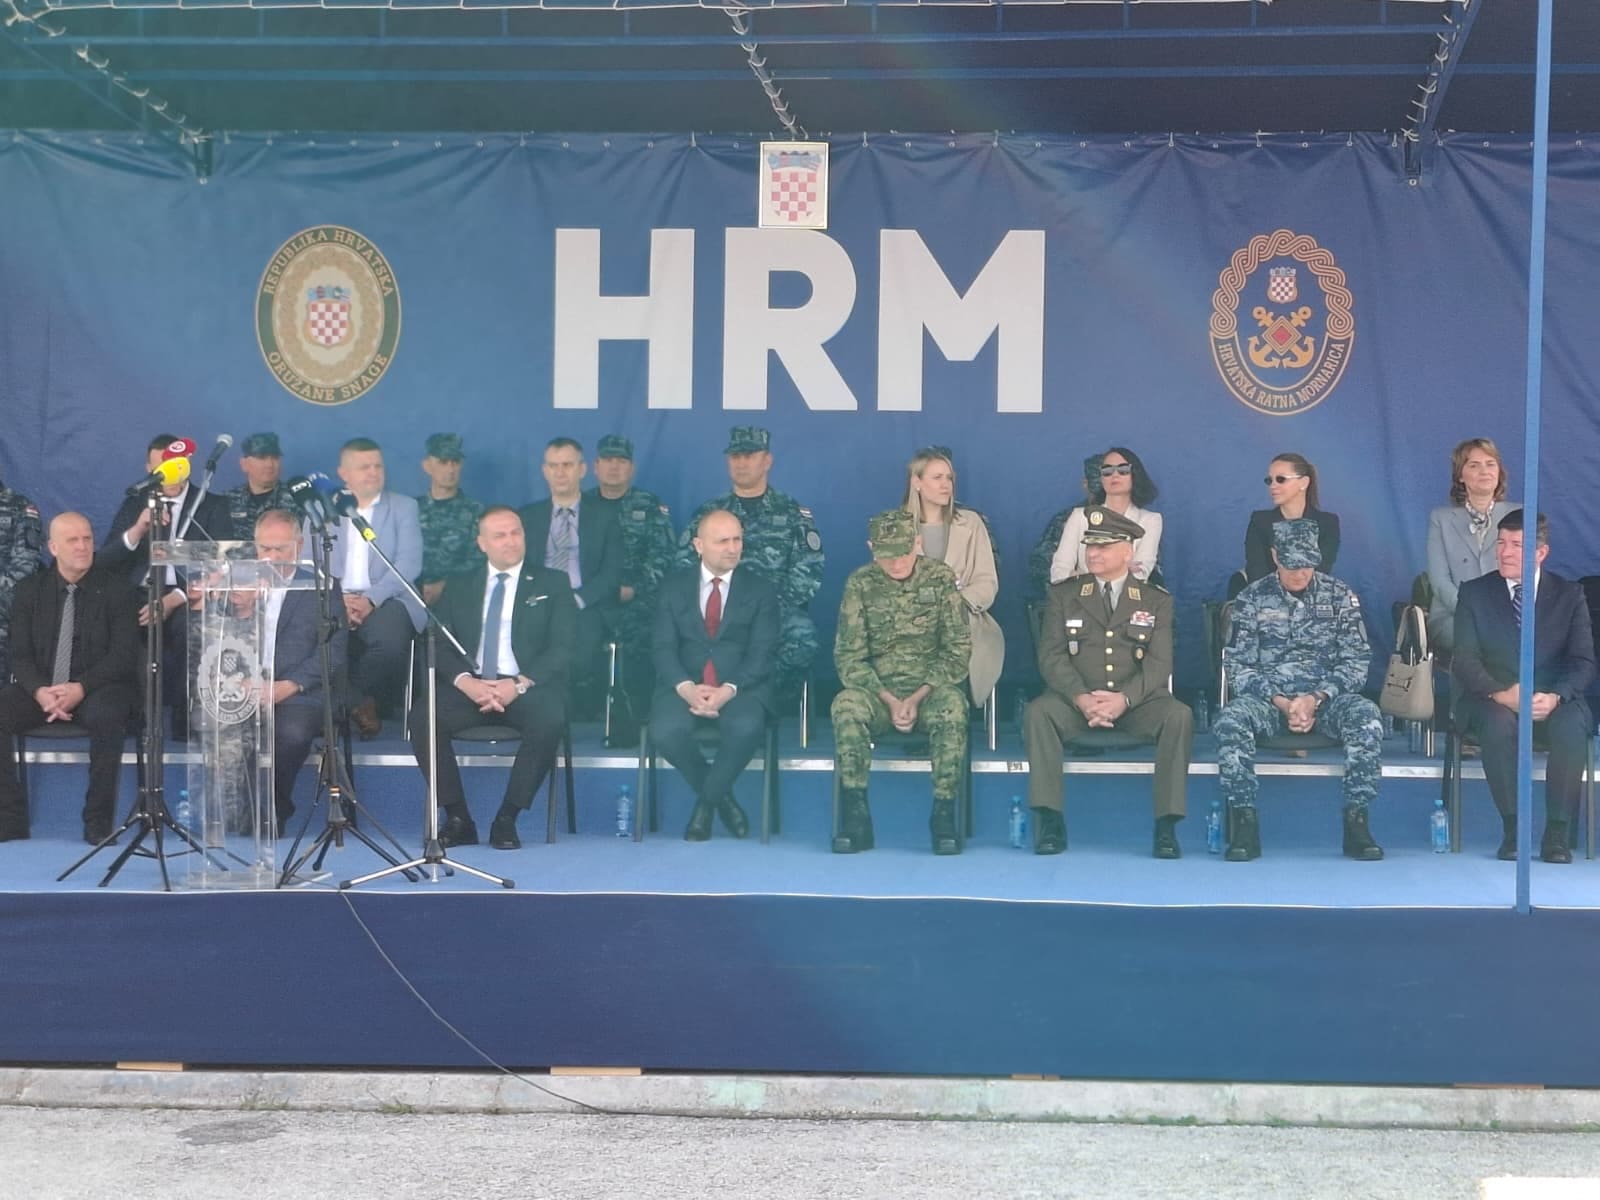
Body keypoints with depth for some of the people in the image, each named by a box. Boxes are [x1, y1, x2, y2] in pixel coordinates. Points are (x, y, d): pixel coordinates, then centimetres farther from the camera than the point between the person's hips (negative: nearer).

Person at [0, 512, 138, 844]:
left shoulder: (117, 588, -1)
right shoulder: (30, 590, 8)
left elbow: (124, 655, -9)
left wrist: (81, 688, -24)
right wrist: (40, 691, -19)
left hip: (99, 689, -3)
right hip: (42, 689, 3)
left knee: (106, 716, -37)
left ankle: (98, 822, -24)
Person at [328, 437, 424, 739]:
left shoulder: (404, 507, 13)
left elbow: (409, 564, 0)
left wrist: (371, 599, -16)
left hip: (385, 602, -1)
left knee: (390, 640, -35)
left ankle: (359, 700, -8)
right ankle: (360, 704, -15)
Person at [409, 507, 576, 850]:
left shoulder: (552, 584, 10)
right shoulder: (459, 587, 17)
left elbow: (562, 648, 0)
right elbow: (440, 645, 7)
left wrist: (519, 684, -17)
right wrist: (465, 681, -14)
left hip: (527, 689, -2)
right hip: (470, 687, 2)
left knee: (550, 719, -35)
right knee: (422, 714, -28)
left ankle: (507, 819, -20)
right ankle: (458, 819, -17)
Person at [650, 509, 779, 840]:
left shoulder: (760, 590, 8)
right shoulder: (674, 587, 11)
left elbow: (761, 653, -3)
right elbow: (664, 648, 1)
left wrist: (729, 690, -20)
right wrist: (686, 687, -19)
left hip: (741, 686, -1)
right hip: (684, 686, 1)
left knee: (746, 727, -35)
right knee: (667, 729, -32)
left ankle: (705, 802, -8)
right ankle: (721, 797, -5)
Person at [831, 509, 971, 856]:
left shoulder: (941, 579, 0)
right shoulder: (860, 583, 0)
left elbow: (958, 651, -2)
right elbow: (848, 656, -2)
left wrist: (918, 697, -14)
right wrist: (889, 700, -16)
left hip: (930, 688, -1)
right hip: (878, 688, 1)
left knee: (952, 707, -36)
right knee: (846, 705, -33)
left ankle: (944, 814, -28)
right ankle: (855, 817, -29)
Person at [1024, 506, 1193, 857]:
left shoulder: (1156, 601, 10)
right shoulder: (1064, 594, 11)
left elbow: (1158, 663, -3)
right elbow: (1051, 656, 0)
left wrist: (1124, 699, -23)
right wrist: (1081, 698, -20)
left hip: (1136, 704, 0)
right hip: (1077, 701, 0)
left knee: (1179, 716, -30)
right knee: (1037, 711, -31)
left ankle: (1167, 825, -25)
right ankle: (1050, 822, -28)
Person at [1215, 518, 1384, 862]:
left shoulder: (1340, 596, 6)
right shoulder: (1252, 599, 5)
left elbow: (1356, 663, 1)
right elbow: (1238, 668, 0)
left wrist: (1315, 699, -15)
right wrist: (1281, 702, -15)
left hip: (1325, 699, 0)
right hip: (1269, 700, 0)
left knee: (1366, 715, -32)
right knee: (1231, 718, -33)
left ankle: (1356, 823, -26)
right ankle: (1244, 826, -27)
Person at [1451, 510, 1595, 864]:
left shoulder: (1569, 594, 7)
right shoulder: (1474, 592, 5)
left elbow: (1583, 662, 0)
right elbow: (1465, 661, -3)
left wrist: (1555, 696, -21)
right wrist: (1500, 693, -22)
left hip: (1554, 701, 1)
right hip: (1494, 701, 0)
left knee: (1571, 728, -34)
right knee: (1498, 724, -36)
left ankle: (1557, 833, -23)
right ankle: (1513, 828, -24)